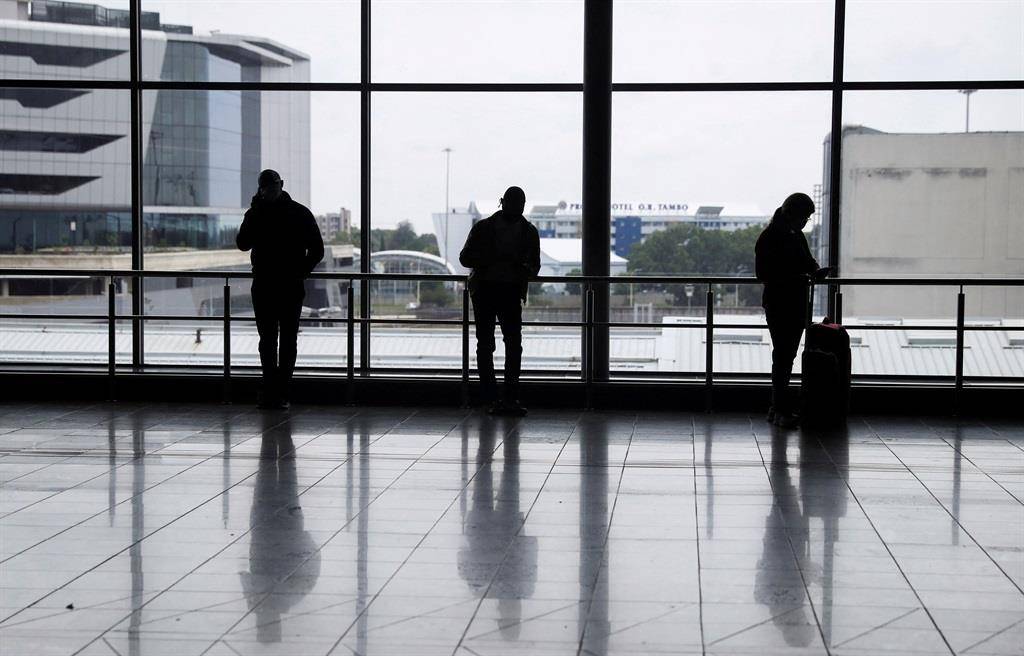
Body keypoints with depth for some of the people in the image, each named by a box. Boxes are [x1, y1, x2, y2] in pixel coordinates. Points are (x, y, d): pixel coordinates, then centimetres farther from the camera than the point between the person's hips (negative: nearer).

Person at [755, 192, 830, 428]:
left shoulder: (797, 236, 14)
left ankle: (778, 408, 18)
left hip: (796, 305, 8)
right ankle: (780, 410, -6)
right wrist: (796, 277, -21)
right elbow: (763, 274, -15)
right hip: (778, 305, -8)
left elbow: (808, 260, 25)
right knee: (782, 357, -8)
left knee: (787, 356, 11)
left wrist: (816, 271, 1)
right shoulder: (769, 238, -10)